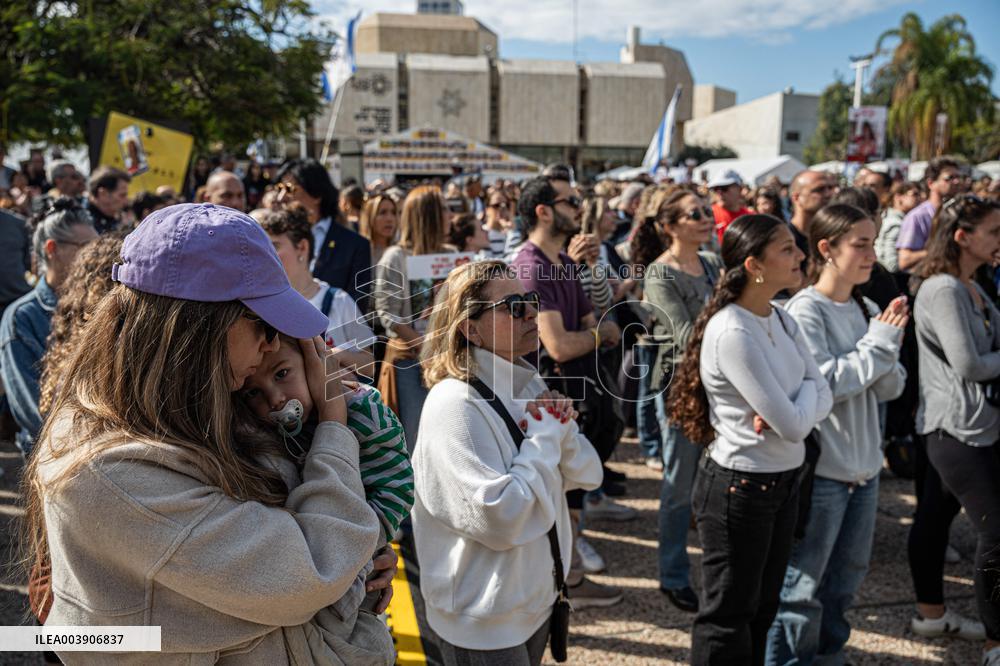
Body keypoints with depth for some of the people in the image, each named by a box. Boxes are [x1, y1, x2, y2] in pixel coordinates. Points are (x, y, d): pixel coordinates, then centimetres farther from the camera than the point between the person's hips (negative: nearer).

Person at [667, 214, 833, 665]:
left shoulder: (781, 320, 4)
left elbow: (822, 396, 0)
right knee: (729, 615, 10)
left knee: (762, 609, 22)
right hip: (739, 487, -8)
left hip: (785, 479, 9)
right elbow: (793, 426, -25)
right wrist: (797, 405, -5)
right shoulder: (732, 332, -25)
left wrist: (790, 406, -19)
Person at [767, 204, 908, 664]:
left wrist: (887, 340, -12)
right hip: (821, 468, -8)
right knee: (803, 585, 4)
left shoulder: (868, 311, 7)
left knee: (845, 580, 21)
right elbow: (824, 383, -21)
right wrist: (879, 342, -14)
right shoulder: (805, 311, -14)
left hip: (864, 465, 8)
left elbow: (891, 388, 5)